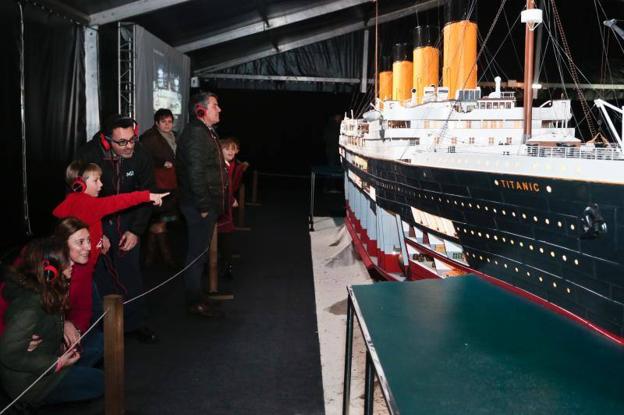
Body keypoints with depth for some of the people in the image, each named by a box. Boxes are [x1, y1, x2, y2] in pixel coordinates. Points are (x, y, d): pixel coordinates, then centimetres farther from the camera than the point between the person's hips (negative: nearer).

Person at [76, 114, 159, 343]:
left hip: (126, 221, 2)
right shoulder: (87, 155, -20)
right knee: (100, 274, -4)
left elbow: (146, 194, -3)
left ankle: (134, 322, 15)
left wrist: (136, 230, -7)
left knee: (130, 271, 1)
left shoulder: (140, 155, -13)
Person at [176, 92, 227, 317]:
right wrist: (203, 206, -22)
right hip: (199, 205, -10)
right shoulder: (196, 134, -19)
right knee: (198, 252, 0)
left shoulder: (206, 132, 16)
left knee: (200, 250, 18)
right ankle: (194, 301, 11)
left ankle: (195, 293, 31)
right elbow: (196, 173, -25)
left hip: (208, 204, 10)